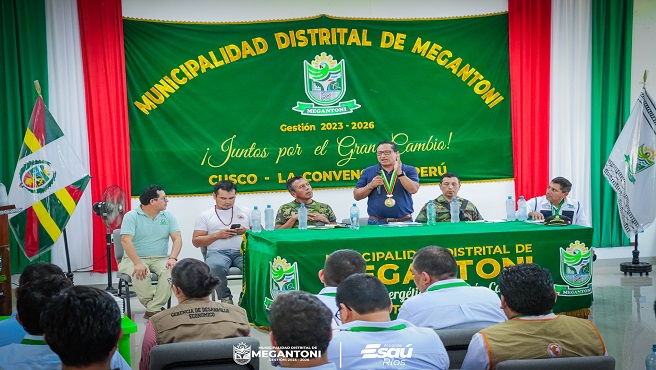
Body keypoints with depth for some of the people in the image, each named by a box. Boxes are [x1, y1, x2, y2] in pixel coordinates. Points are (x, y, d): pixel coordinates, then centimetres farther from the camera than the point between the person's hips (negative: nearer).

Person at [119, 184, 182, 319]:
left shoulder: (168, 216, 7)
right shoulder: (131, 216, -6)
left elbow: (177, 239, 1)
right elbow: (126, 241, -17)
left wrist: (172, 258, -19)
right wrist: (138, 263, -30)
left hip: (160, 259, 3)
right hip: (135, 258, -3)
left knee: (171, 270, -30)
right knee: (140, 273, -36)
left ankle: (152, 310, -24)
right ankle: (157, 307, -13)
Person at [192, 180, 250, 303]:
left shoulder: (244, 212, 21)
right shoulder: (205, 216, 16)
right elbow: (196, 241, 11)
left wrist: (246, 231, -3)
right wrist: (217, 235, -4)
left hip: (242, 250, 1)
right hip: (218, 252, -1)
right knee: (215, 266, -39)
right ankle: (225, 298, -15)